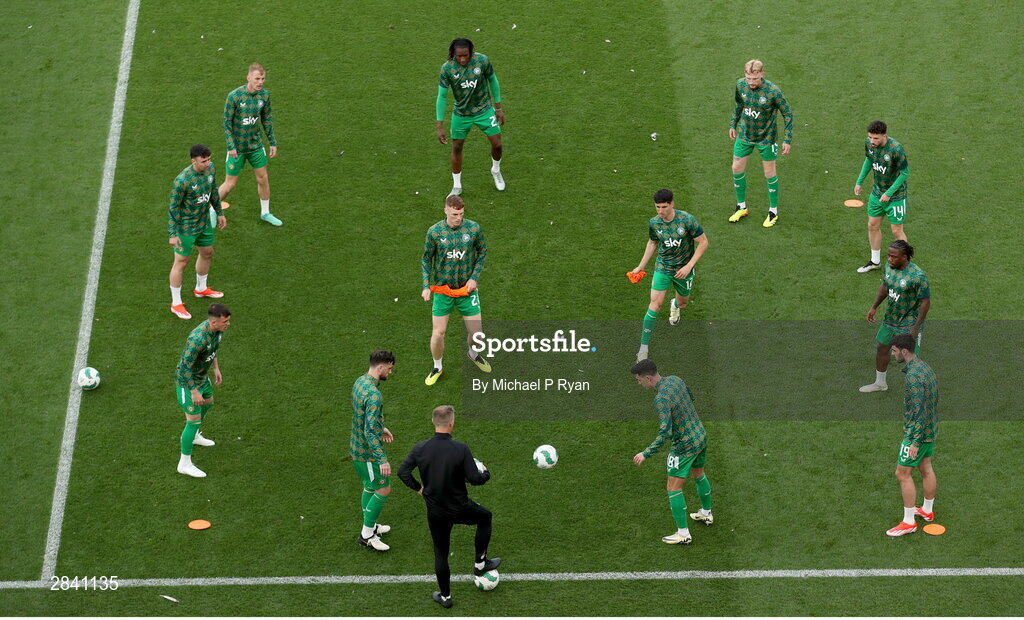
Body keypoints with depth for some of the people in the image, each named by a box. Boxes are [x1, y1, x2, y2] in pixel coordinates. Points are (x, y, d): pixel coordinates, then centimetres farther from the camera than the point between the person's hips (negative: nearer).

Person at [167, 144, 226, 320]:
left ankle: (201, 288, 49)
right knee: (181, 262, 2)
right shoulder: (182, 180, -31)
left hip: (204, 223, 8)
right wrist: (172, 234, -20)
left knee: (207, 253, 24)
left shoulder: (210, 168, -9)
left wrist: (219, 212, 18)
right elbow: (173, 207, -22)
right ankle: (176, 304, 16)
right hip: (186, 226, -8)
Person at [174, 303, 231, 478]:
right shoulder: (197, 339, -39)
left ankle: (195, 437, 57)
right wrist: (194, 392, -25)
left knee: (208, 403, 31)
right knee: (194, 420, -1)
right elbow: (185, 367, -31)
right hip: (187, 382, -9)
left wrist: (216, 368, 14)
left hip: (202, 377, 9)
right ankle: (185, 464, 14)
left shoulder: (218, 328, -13)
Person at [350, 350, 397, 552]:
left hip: (356, 447, 9)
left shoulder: (359, 382, 1)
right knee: (383, 490, 4)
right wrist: (382, 460, -29)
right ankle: (367, 535, 12)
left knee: (370, 486, 24)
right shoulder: (374, 395, -29)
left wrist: (381, 428, 30)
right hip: (368, 451, -9)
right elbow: (370, 431, -30)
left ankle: (369, 527, 39)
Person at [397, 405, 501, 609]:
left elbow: (402, 471, -8)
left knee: (440, 552, 19)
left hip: (435, 512, 2)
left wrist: (418, 488, 8)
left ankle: (445, 596, 29)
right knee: (485, 516, 30)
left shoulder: (420, 448, -13)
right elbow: (475, 479, -19)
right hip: (460, 509, -2)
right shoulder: (461, 449, -22)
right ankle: (480, 563, 35)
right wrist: (485, 473, 3)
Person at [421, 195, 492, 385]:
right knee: (438, 333, -1)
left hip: (467, 288, 1)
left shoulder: (473, 228, -9)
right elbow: (426, 259, 2)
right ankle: (437, 367, 26)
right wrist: (426, 285, -8)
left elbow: (482, 252, 6)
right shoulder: (434, 232, -10)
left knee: (476, 332, 2)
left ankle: (473, 354, 38)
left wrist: (474, 277, -6)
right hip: (442, 289, -1)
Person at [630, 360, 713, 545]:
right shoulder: (675, 380, -4)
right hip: (701, 435, 9)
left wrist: (646, 454, -28)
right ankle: (706, 513, 49)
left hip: (685, 445, -9)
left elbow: (665, 433, -32)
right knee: (699, 475, 30)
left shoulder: (661, 399, -29)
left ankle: (683, 534, 5)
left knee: (674, 488, 1)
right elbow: (690, 396, 16)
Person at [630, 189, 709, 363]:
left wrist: (689, 266, -19)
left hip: (683, 269, 0)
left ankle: (675, 305, 62)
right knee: (655, 304, -14)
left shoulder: (687, 220, -21)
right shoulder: (654, 223, -10)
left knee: (683, 303, 19)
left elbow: (703, 242, -13)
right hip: (663, 268, 0)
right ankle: (643, 351, -12)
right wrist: (641, 267, 15)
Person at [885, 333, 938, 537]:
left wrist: (915, 442, -23)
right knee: (926, 468, 21)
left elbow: (918, 411, -27)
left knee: (902, 474, -2)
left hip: (917, 432, -10)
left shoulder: (913, 376, -26)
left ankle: (909, 522, 4)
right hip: (930, 429, 10)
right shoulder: (924, 367, 5)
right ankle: (927, 511, 35)